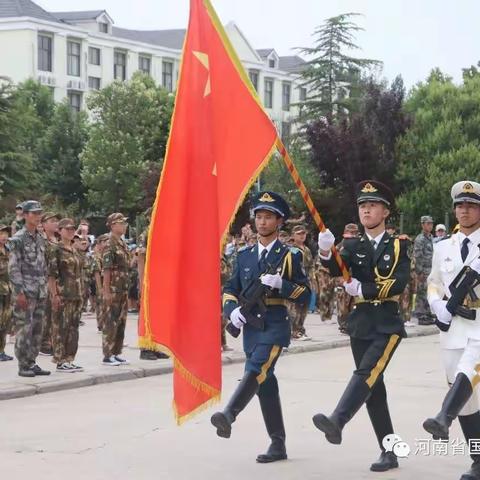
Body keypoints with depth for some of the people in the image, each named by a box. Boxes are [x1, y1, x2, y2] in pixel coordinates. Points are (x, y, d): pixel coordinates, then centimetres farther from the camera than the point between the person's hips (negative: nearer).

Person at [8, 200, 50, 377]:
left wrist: (45, 288, 14)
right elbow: (13, 268, -12)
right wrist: (19, 292, -17)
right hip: (25, 292, -7)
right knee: (24, 329, -5)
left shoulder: (41, 239, 14)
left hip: (40, 293, 7)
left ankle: (32, 363, 15)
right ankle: (23, 366, 0)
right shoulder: (17, 239, -8)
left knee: (37, 329, 8)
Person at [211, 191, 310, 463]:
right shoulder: (245, 256, 14)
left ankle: (229, 415, -44)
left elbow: (305, 296, -2)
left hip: (276, 327, -5)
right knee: (265, 384, 7)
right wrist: (232, 310, -5)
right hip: (250, 328, 5)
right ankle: (278, 445, 14)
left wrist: (280, 283, -19)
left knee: (257, 370, -28)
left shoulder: (289, 256, 0)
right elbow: (230, 290, 17)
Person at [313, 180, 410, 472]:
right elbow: (337, 270, -11)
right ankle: (389, 453, 11)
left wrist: (363, 289, -18)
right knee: (373, 386, 5)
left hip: (388, 323, -4)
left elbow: (399, 283, -12)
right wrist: (326, 252, -32)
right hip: (360, 324, 4)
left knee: (368, 371, -25)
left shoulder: (398, 246, 2)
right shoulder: (353, 246, 9)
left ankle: (337, 422, -40)